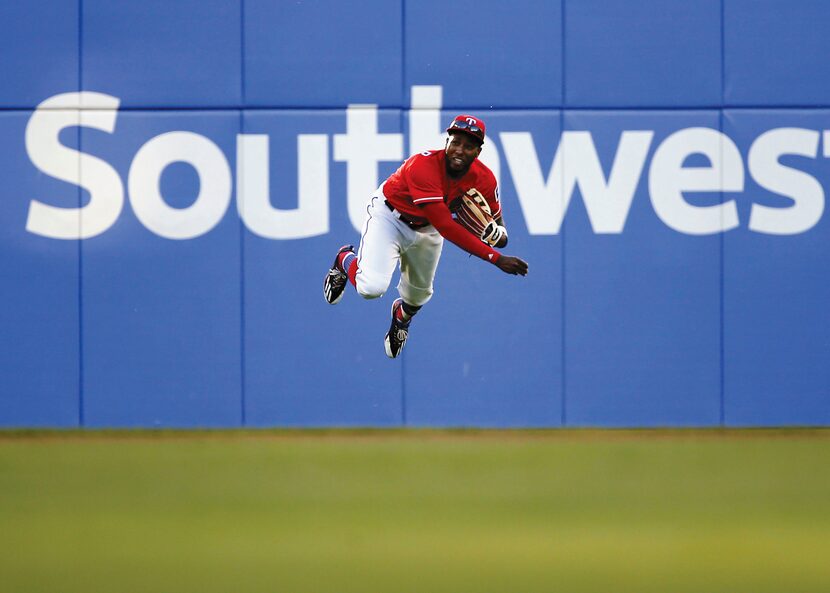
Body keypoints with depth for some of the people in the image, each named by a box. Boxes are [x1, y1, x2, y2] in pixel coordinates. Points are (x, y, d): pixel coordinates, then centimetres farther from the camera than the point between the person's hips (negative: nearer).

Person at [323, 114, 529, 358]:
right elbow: (445, 227, -44)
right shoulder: (423, 165, -40)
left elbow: (497, 221, -6)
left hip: (426, 229, 5)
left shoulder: (483, 179, -21)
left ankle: (402, 316, 61)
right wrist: (496, 258, -47)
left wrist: (498, 234, -35)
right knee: (372, 287, -23)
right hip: (389, 215, -5)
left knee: (419, 294, 21)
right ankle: (345, 261, 15)